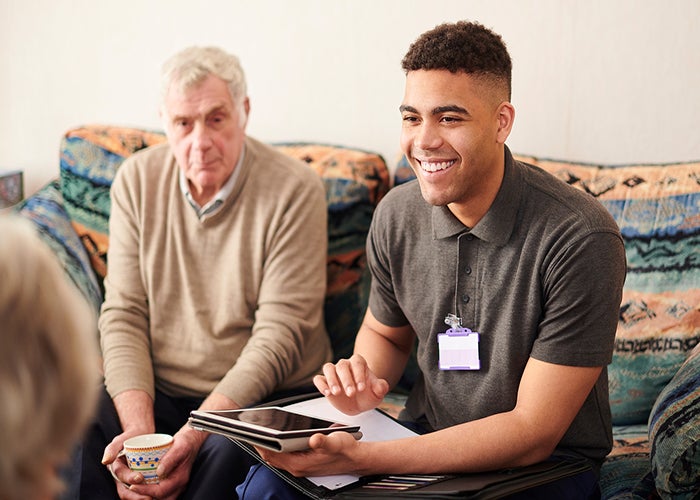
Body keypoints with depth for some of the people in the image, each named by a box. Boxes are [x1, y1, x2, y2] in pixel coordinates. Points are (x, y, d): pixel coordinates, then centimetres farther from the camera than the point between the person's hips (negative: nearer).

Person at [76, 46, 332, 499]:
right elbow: (123, 313, -1)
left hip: (263, 398, -2)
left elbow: (279, 333, -15)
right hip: (154, 394, 3)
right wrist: (139, 428, -17)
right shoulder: (137, 180, 2)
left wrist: (192, 438, -24)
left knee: (229, 451, -35)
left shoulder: (294, 189, -11)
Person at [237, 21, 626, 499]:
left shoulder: (581, 239, -22)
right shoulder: (397, 214, -4)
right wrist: (365, 383, -9)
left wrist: (363, 458, -28)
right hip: (428, 442, 5)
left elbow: (533, 433, -21)